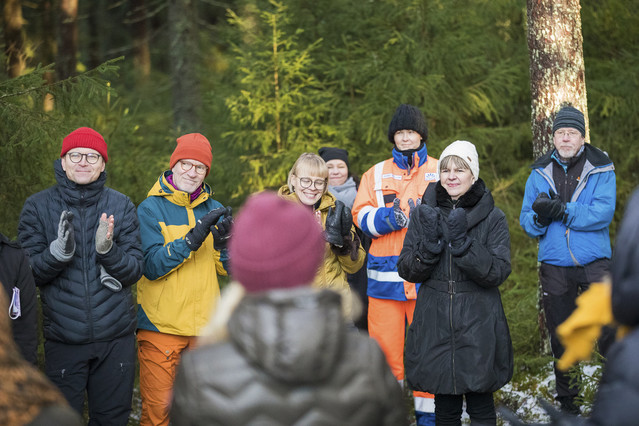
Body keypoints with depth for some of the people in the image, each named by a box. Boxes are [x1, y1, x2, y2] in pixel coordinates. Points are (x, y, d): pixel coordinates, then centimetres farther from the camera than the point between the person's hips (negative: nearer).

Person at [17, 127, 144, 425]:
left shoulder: (121, 206, 4)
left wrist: (108, 250, -20)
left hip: (115, 339, 1)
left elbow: (135, 271, 0)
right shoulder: (37, 207, 1)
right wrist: (59, 251, -22)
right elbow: (29, 274, -3)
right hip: (63, 339, -1)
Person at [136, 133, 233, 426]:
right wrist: (193, 238, -24)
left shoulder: (214, 210, 10)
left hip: (205, 325, 4)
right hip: (161, 325, -4)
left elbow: (228, 270, 8)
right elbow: (152, 266, -16)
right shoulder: (151, 209, -4)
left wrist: (223, 243, -13)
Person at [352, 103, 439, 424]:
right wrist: (387, 218, -13)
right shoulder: (376, 174, 16)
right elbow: (361, 216, 5)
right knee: (385, 344, 0)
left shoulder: (441, 172, 12)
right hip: (386, 273, 1)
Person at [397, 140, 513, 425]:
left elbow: (499, 272, -12)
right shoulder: (424, 214, 4)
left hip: (478, 326, -2)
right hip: (435, 324, 2)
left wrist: (463, 244, -23)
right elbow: (407, 271, 0)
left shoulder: (492, 217, -2)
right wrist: (428, 245, -18)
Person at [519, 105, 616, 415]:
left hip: (594, 263, -3)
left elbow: (603, 212, -16)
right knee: (561, 336, 12)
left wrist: (561, 210, -22)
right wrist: (539, 216, -17)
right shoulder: (540, 173, 7)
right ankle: (566, 398, 25)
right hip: (554, 264, 3)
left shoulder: (601, 168, -2)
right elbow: (526, 222, 6)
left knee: (610, 331, -10)